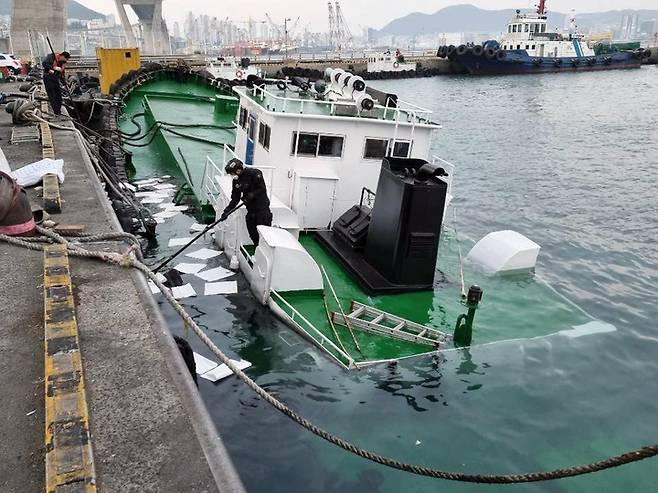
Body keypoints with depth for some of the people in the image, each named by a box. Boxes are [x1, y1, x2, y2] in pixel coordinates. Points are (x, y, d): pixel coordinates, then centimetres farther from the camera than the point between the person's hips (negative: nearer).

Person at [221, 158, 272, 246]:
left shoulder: (254, 173, -13)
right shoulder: (236, 180, 7)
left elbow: (262, 188, -14)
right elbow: (235, 198, 9)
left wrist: (252, 195, -25)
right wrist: (227, 210, 2)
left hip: (262, 206, -7)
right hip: (251, 209, 7)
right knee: (252, 233, 6)